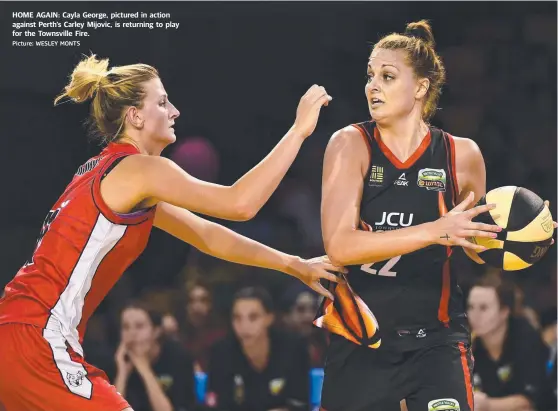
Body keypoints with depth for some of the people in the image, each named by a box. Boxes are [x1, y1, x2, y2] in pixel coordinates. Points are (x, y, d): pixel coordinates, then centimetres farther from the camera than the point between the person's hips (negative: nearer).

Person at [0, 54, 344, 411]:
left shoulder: (109, 172, 18)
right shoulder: (139, 170, -10)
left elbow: (206, 235, 24)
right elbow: (240, 203, -21)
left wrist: (293, 265, 22)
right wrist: (299, 130, -14)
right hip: (38, 341, -10)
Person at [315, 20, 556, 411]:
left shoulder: (462, 154, -1)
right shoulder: (351, 145, -7)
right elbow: (339, 245, -20)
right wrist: (434, 231, -28)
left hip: (435, 344, 0)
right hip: (360, 343, 0)